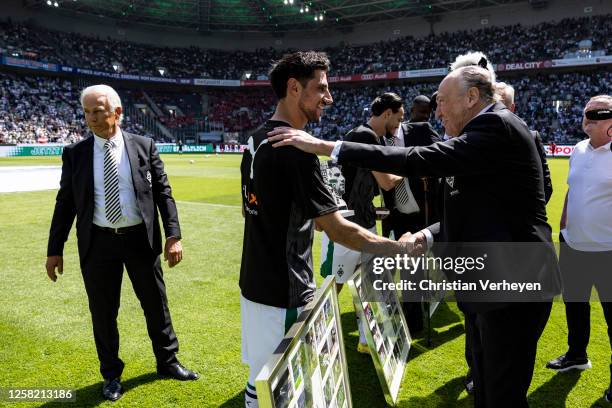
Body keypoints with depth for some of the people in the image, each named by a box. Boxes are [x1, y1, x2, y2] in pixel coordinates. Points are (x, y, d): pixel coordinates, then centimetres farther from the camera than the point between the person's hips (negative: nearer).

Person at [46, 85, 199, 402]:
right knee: (103, 312, 10)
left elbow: (163, 192, -1)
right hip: (98, 242, 1)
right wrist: (55, 249, 3)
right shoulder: (75, 153, 1)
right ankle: (111, 375, 31)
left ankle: (167, 362, 34)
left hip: (141, 238, 0)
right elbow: (65, 203, 5)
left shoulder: (144, 146, -1)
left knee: (156, 304, 13)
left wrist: (173, 235, -9)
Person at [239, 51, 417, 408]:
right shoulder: (295, 149, -21)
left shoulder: (256, 141, 7)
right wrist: (400, 248, -10)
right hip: (284, 294, -9)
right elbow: (338, 230, -20)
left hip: (256, 282, 9)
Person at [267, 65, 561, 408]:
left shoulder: (497, 125, -17)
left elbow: (422, 160, -27)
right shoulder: (492, 127, 14)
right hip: (499, 281, 10)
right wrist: (430, 236, 4)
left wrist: (326, 147, -26)